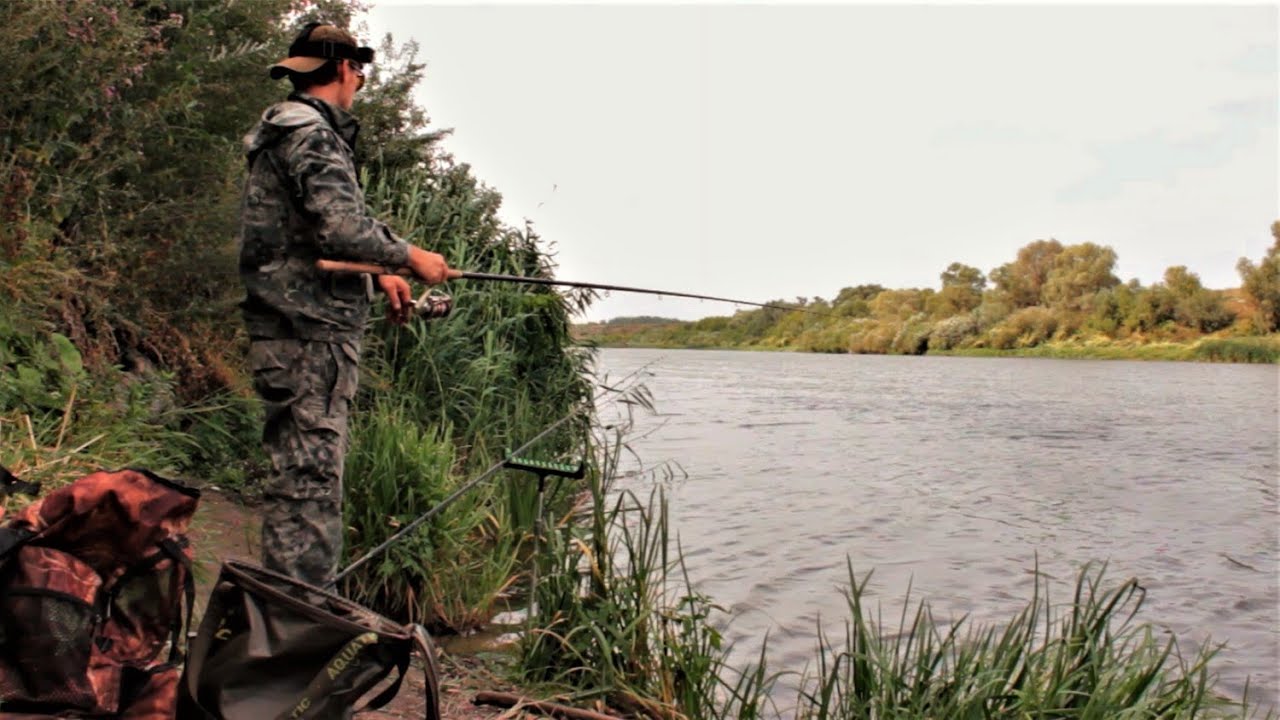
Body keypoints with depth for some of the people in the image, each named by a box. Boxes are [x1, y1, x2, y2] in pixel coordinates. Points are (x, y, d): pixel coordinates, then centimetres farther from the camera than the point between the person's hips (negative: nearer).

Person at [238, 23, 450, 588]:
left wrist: (380, 278, 15)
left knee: (310, 477, 15)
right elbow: (341, 226, -21)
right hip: (309, 335, -11)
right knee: (308, 478, -9)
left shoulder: (290, 132, 23)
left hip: (297, 333, 11)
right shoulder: (310, 132, -10)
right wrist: (409, 257, -7)